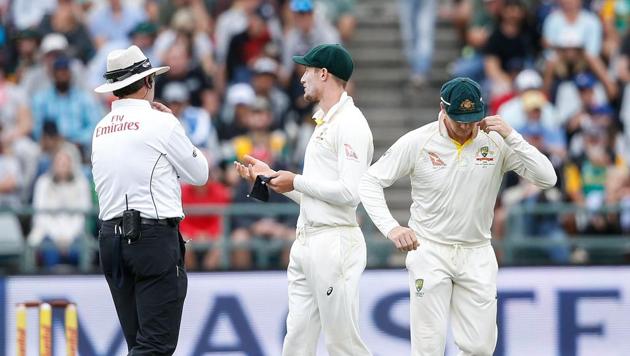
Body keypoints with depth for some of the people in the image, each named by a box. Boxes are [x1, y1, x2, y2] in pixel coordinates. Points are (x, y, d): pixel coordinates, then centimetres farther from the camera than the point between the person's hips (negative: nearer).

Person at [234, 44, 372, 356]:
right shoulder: (324, 124, 20)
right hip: (306, 245, 10)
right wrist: (270, 176, 18)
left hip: (335, 244, -10)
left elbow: (350, 192, -20)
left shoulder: (350, 124, -11)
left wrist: (296, 182, -10)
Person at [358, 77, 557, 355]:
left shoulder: (496, 142, -6)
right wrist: (391, 228, -20)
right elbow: (370, 181, -6)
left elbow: (547, 178, -12)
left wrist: (511, 137, -22)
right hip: (429, 251, -2)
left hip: (477, 256, 2)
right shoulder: (417, 142, -10)